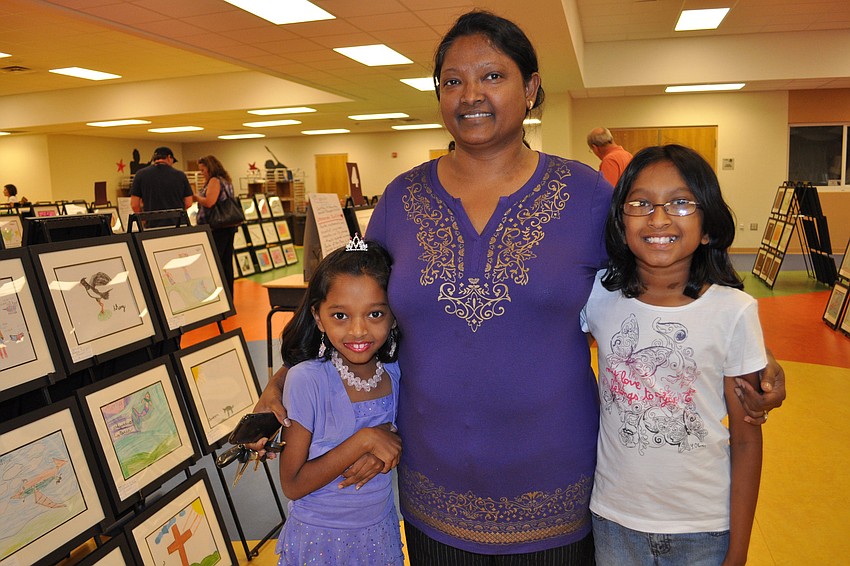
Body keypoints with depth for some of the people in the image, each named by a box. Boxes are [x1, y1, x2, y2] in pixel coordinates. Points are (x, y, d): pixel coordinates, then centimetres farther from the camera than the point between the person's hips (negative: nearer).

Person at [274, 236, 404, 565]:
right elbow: (293, 485, -19)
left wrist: (388, 446, -15)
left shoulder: (396, 374, -11)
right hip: (320, 538, -3)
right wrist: (364, 440, -28)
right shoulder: (306, 380, -23)